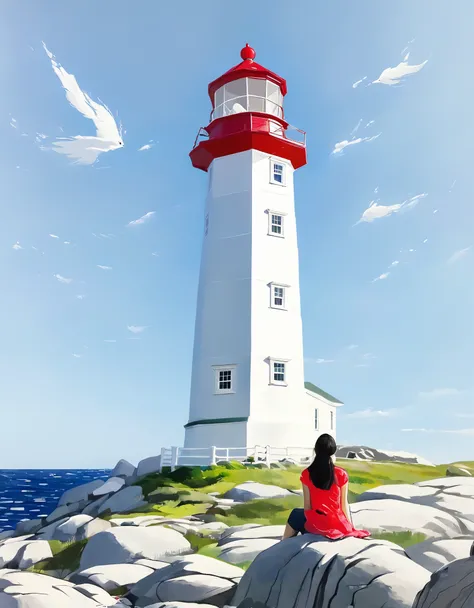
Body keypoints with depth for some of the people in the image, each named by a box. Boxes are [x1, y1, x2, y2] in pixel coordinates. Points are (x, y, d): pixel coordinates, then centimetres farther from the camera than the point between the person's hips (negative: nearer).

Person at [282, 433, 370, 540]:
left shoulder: (307, 474, -9)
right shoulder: (341, 474, -8)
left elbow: (307, 506, -4)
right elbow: (344, 505, -1)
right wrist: (350, 527, 11)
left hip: (317, 524, 0)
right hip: (337, 523, 0)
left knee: (296, 514, 30)